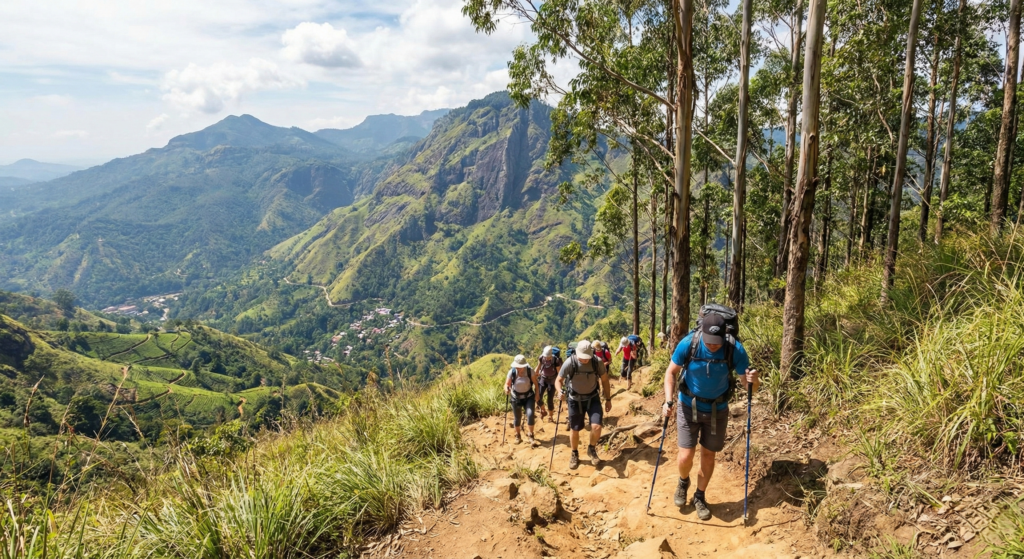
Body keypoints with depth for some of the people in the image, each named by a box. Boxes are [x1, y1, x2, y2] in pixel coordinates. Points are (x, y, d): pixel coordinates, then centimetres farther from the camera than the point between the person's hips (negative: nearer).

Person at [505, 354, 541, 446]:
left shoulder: (530, 371, -17)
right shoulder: (512, 372, -17)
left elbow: (535, 383, -7)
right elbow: (507, 384, -12)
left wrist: (537, 394, -14)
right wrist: (507, 389, -33)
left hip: (529, 397, -1)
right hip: (516, 398, 1)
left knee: (530, 414, -19)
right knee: (517, 418, 10)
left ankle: (531, 436, -5)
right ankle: (518, 436, 33)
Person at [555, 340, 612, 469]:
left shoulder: (597, 362, -18)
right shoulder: (570, 363, -23)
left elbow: (604, 380, -2)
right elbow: (558, 380, -14)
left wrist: (608, 399, 2)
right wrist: (560, 392, -36)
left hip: (593, 398, 0)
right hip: (575, 400, 0)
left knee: (596, 426, -17)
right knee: (574, 430, 9)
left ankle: (592, 449, 13)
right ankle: (574, 454, 35)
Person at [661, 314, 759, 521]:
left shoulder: (735, 349, -22)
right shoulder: (688, 344, -24)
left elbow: (751, 383, -14)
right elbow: (671, 372, -10)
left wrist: (753, 381, -38)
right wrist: (668, 400, -23)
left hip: (717, 409, 1)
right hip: (689, 406, -1)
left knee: (708, 454, 12)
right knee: (686, 456, -3)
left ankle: (700, 497, 34)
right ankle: (683, 482, 32)